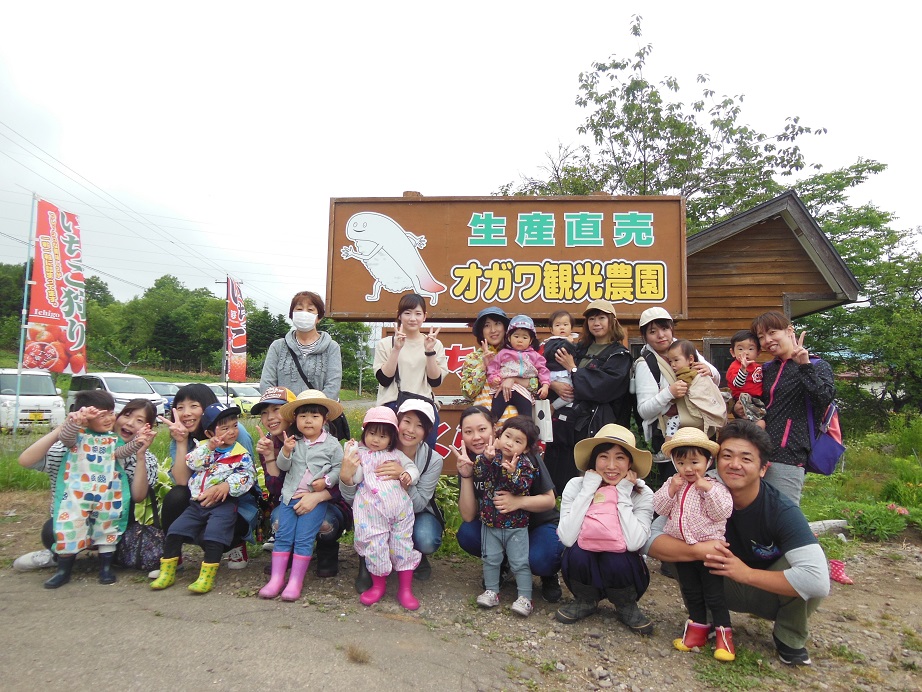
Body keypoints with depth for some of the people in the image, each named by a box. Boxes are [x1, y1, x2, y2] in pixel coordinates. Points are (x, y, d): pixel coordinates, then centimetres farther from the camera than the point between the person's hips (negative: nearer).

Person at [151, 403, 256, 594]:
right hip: (197, 503, 5)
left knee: (214, 534, -23)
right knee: (175, 530, -3)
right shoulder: (203, 447, 12)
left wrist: (226, 486, -25)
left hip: (224, 504, -5)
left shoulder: (242, 455, 0)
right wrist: (209, 448, -13)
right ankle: (167, 573, 11)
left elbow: (248, 476, -11)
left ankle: (207, 577, -14)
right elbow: (189, 463, -3)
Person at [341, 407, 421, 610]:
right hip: (371, 510, -2)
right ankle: (378, 585, 23)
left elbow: (412, 467, 12)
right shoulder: (359, 453, 11)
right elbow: (355, 478, 1)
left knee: (402, 544, 3)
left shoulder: (396, 454, 17)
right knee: (375, 545, -1)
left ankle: (405, 589, 15)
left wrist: (408, 476, -9)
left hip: (399, 507, 2)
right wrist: (348, 463, -14)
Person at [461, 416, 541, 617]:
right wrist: (486, 459, -39)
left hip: (516, 524, -2)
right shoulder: (490, 456, -6)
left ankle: (525, 597, 15)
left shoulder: (525, 464, -10)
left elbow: (523, 487, -24)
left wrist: (512, 473, -41)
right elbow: (478, 474, -22)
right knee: (491, 559, 13)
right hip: (490, 521, 2)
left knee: (520, 562, 4)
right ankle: (491, 591, 29)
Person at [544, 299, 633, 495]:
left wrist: (573, 369, -3)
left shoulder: (620, 356, 2)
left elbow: (602, 388, -13)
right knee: (556, 479, 6)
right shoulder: (579, 349, 17)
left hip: (593, 426, -5)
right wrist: (555, 385, -9)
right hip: (564, 422, 5)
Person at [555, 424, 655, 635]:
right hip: (584, 568, 1)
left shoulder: (643, 494, -14)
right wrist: (588, 490, -26)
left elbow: (634, 543, -29)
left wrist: (623, 496, -25)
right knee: (577, 552, -30)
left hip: (621, 569, 0)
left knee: (616, 559, -31)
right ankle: (585, 601, 2)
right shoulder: (576, 486, -15)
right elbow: (567, 538, -27)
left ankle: (627, 606, 2)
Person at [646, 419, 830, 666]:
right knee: (676, 549, -24)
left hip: (771, 594, -1)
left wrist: (746, 572, -32)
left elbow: (818, 581, -39)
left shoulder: (782, 511, -26)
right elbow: (649, 537, -25)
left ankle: (790, 638, -2)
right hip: (725, 588, 1)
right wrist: (697, 551, -41)